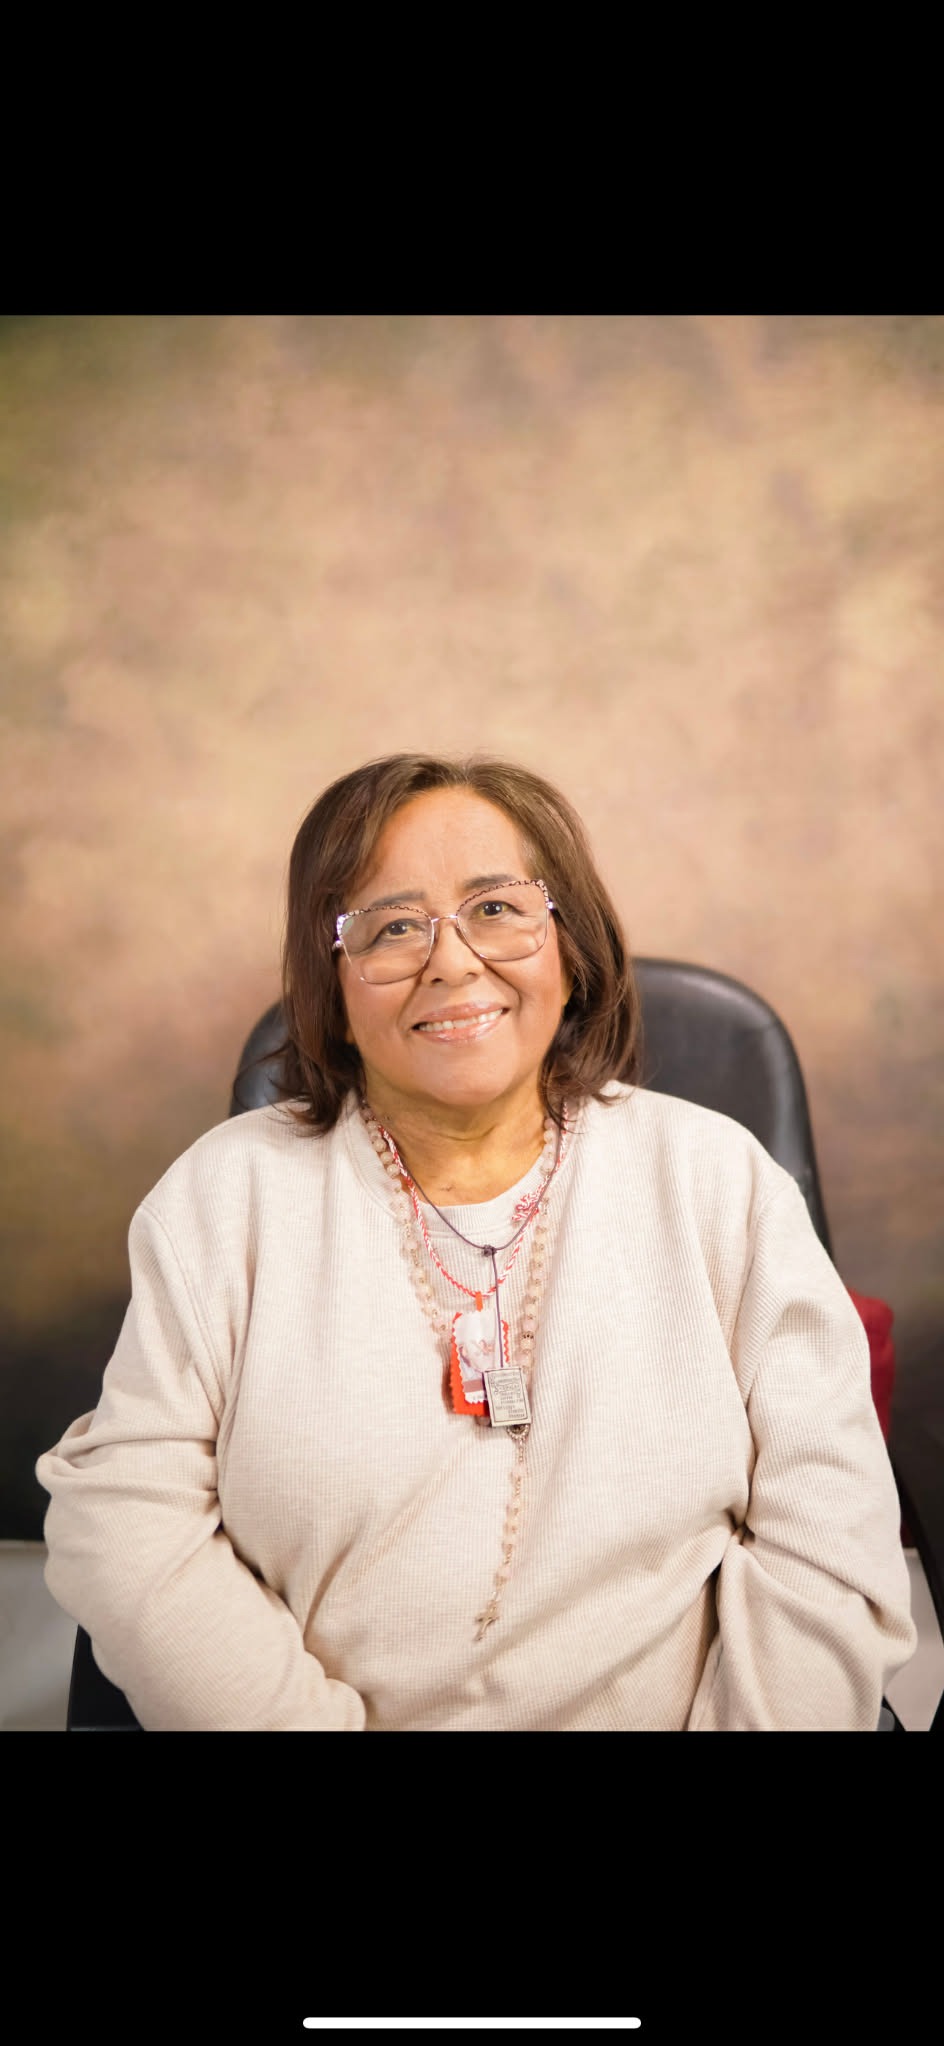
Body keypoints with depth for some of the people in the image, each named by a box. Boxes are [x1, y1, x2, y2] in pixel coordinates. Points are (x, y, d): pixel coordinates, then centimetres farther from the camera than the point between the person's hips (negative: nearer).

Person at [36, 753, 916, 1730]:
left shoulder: (721, 1182, 0)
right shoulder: (226, 1192, -1)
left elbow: (826, 1540, -2)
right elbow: (124, 1516, -6)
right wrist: (309, 1719, -16)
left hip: (654, 1712, 1)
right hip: (320, 1704, 0)